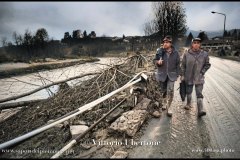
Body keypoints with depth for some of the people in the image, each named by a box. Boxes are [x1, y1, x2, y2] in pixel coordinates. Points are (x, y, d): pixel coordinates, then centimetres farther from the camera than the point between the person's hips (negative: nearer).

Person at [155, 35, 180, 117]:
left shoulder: (175, 53, -3)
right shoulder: (159, 51, -6)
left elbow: (178, 64, 5)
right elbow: (155, 60, 1)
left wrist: (177, 74, 3)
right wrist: (158, 62, -23)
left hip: (171, 75, 0)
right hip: (162, 74, 1)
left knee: (170, 91, -7)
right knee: (163, 90, 13)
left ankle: (168, 106, 11)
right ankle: (165, 102, 41)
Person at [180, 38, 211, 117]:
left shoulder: (204, 54, -3)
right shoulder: (187, 54, -4)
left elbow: (207, 65, 7)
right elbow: (183, 65, 1)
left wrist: (202, 72, -4)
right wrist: (182, 75, -1)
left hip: (199, 78, -1)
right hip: (189, 78, 1)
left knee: (199, 94, -5)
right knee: (188, 92, 17)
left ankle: (200, 110, -5)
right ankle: (188, 104, 39)